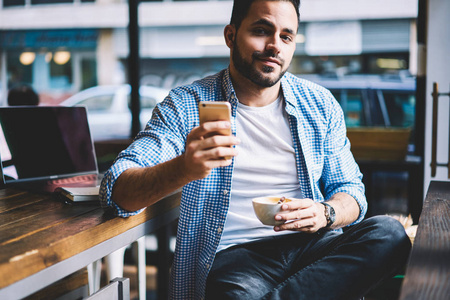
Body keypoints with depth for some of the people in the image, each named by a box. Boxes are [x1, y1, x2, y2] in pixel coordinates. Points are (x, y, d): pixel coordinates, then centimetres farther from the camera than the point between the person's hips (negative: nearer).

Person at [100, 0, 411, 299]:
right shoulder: (186, 105, -1)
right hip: (229, 254, -6)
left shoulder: (321, 104, 10)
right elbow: (117, 190, -11)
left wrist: (325, 213, -12)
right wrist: (182, 169, -33)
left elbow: (350, 191, 14)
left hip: (309, 245, 6)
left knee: (389, 232, -25)